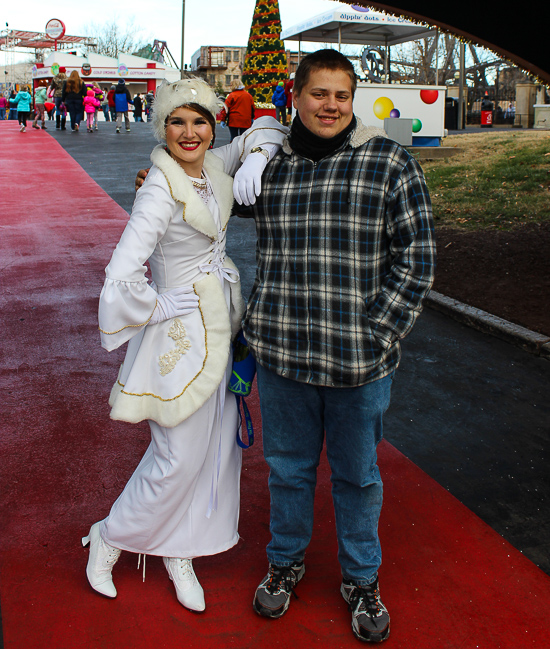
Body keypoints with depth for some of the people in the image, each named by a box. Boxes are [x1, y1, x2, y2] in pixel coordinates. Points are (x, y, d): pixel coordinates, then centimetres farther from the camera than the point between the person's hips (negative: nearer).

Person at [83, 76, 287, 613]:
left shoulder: (214, 167, 2)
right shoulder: (161, 191, -21)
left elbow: (267, 127, 16)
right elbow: (122, 275, -29)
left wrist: (255, 157, -4)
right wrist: (162, 308, -14)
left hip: (219, 326, 8)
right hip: (183, 334, -8)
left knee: (216, 444, 14)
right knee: (178, 458, 1)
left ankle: (179, 552, 33)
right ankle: (109, 540, 27)